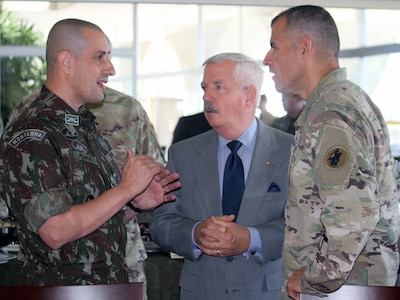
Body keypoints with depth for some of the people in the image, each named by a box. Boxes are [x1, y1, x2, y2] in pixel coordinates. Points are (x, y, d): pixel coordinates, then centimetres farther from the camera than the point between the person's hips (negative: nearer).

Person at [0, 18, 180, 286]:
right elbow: (56, 231, -24)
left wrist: (136, 204, -3)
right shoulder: (29, 136, -17)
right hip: (63, 288, -8)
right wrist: (128, 188, -19)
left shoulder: (86, 129, 10)